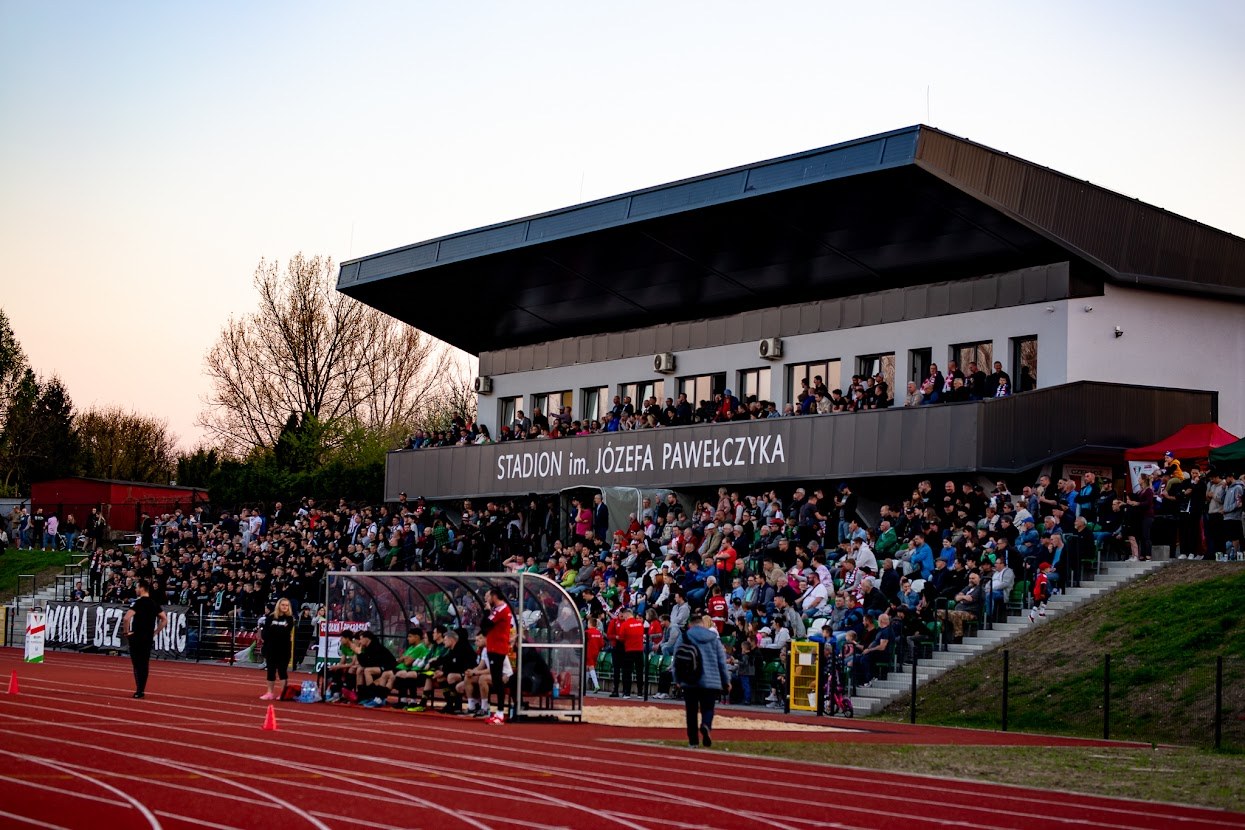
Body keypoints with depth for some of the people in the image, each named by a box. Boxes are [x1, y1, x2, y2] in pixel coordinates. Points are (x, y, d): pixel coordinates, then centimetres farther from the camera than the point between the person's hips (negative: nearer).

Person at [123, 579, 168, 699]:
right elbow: (164, 619, 10)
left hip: (137, 638, -6)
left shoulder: (138, 603, -12)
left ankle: (139, 691, -5)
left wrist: (127, 631, -12)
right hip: (149, 638, 6)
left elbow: (127, 617, -25)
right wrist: (156, 632, 12)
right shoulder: (154, 604, 8)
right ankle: (142, 691, 12)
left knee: (137, 665, -2)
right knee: (145, 664, 10)